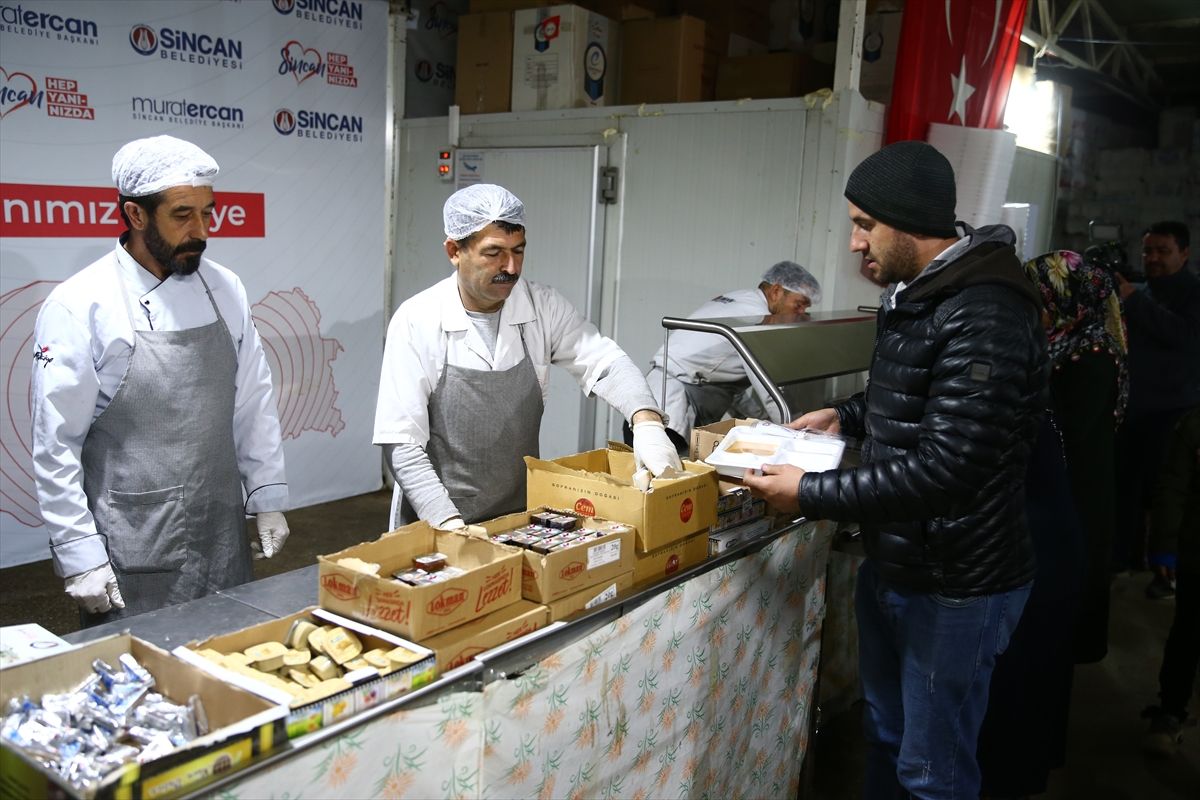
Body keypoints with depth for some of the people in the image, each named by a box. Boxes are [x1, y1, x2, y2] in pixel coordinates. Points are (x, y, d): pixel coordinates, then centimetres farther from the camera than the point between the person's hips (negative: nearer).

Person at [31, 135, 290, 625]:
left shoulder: (225, 290, 3)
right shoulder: (80, 307, -12)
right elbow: (55, 444, -10)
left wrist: (268, 498, 8)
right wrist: (80, 557, -10)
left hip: (225, 539, 5)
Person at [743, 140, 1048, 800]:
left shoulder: (986, 317, -25)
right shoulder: (913, 295, 6)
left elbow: (943, 469, -29)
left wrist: (810, 494, -24)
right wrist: (848, 415, 7)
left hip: (954, 589, -9)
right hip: (889, 566, 9)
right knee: (884, 733, 25)